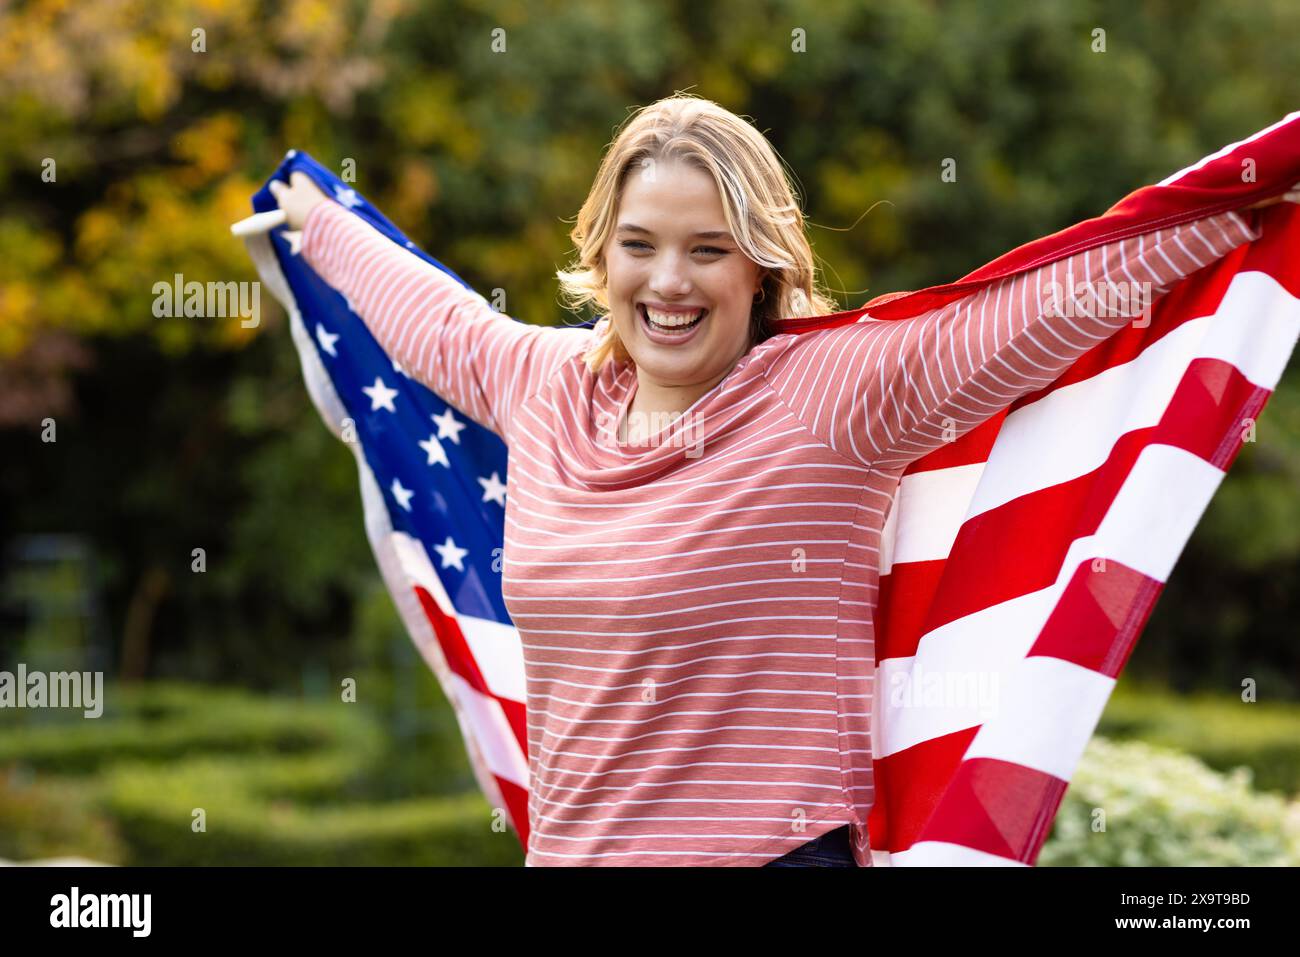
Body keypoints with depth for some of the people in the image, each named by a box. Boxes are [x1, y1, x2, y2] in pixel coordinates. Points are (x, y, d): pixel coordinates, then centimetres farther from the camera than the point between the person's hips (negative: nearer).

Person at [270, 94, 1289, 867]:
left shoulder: (829, 391, -10)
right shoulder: (543, 383, 7)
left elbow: (1072, 292, -13)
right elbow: (430, 312, 29)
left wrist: (1252, 195, -17)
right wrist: (316, 218, 44)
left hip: (773, 848, -6)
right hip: (565, 847, 6)